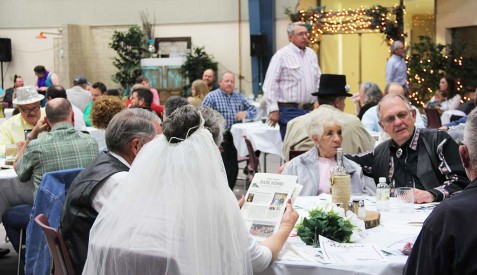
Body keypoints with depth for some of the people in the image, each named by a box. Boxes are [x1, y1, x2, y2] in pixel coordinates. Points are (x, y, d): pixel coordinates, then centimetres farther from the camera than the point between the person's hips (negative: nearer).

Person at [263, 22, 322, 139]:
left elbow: (318, 80, 20)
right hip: (289, 111, -6)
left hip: (309, 110, 6)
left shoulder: (312, 54, 13)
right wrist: (273, 110, -14)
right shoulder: (282, 55, -8)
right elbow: (269, 84, -11)